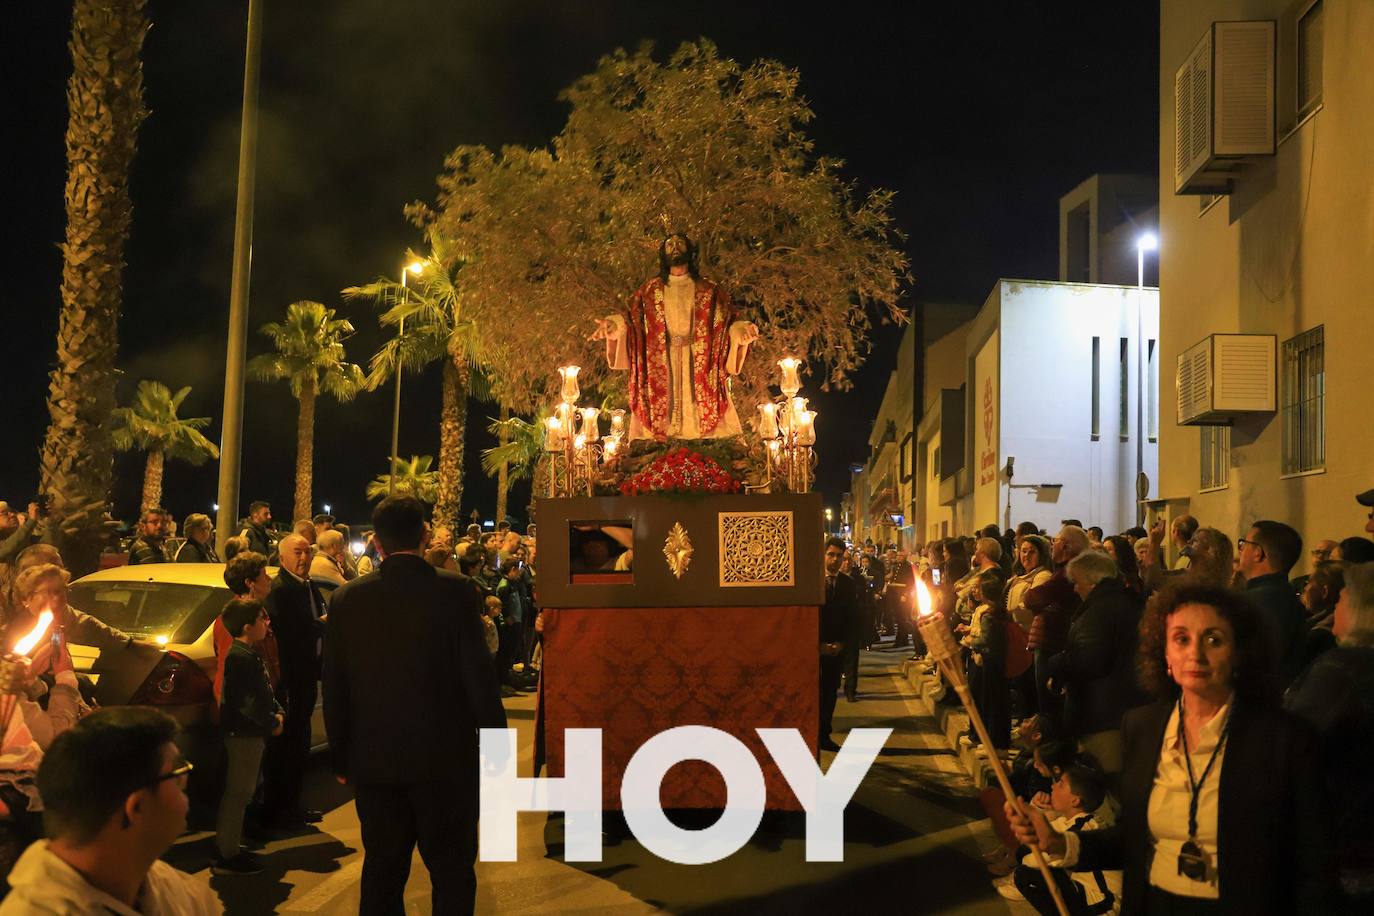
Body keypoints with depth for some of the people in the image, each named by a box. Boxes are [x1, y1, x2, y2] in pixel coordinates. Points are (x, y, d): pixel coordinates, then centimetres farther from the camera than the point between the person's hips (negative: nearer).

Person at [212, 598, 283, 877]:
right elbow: (249, 703, -25)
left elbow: (265, 692, 18)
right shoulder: (241, 657, -20)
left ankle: (228, 848, 27)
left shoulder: (248, 654, 14)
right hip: (244, 734, -11)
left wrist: (278, 712, 2)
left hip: (246, 732, 11)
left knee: (239, 791, 17)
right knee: (238, 793, -4)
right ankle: (227, 857, 2)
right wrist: (273, 722, -13)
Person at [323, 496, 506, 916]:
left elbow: (334, 687, 3)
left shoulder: (348, 598, -2)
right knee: (452, 872, 8)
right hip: (445, 756, -3)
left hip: (373, 760, 3)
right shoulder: (456, 590, -11)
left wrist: (341, 756, 14)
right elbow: (479, 674, -12)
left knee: (382, 870, 15)